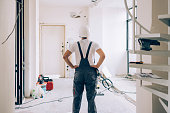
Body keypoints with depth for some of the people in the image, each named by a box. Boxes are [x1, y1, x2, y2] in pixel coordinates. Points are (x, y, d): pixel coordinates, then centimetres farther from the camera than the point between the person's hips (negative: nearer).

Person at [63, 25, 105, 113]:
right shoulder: (93, 44, 0)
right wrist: (97, 66, -5)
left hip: (79, 72, 1)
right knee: (91, 98, 7)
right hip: (91, 72, -1)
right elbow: (102, 55, -13)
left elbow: (65, 56, -3)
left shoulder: (75, 45, 4)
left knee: (77, 97, 12)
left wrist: (72, 66, 2)